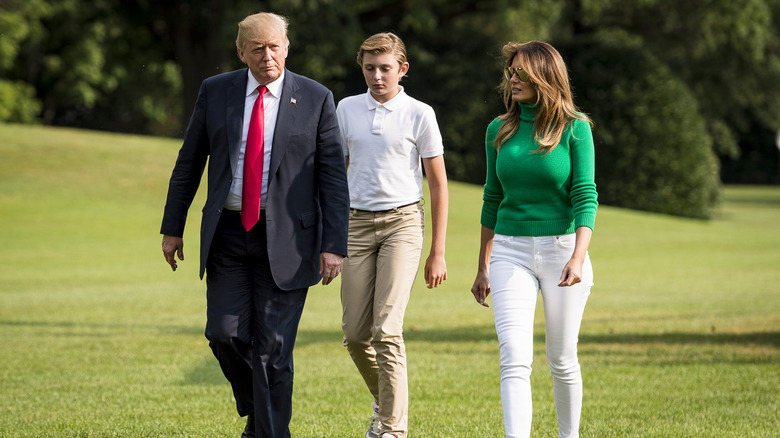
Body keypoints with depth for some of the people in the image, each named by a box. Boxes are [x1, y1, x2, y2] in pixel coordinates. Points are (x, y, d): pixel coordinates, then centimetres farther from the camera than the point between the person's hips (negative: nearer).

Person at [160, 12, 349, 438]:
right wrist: (173, 227, 11)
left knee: (273, 346, -3)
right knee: (225, 334, -3)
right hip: (227, 234, 2)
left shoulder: (316, 99, -2)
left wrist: (333, 245, -9)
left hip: (285, 241, -2)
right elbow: (188, 163, 12)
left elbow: (333, 177, -3)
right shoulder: (215, 92, 4)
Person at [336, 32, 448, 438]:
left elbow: (438, 183, 3)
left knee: (387, 330, -15)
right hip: (358, 223, 4)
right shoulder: (346, 109, 8)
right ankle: (384, 402, 29)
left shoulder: (419, 114, -1)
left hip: (402, 222, -4)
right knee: (355, 333, 3)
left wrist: (438, 252, 1)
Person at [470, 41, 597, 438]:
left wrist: (578, 257, -22)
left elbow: (585, 196, -10)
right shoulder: (500, 130, 7)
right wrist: (483, 267, 16)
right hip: (510, 252, 2)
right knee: (514, 359, -13)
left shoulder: (574, 128, -4)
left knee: (562, 360, 8)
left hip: (561, 247, -2)